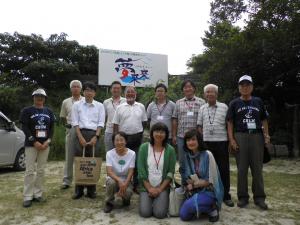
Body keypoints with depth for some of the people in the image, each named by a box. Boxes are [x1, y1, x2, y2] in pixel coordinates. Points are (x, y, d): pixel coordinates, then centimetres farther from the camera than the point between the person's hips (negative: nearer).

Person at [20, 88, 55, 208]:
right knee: (30, 171, -3)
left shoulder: (49, 111, 10)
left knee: (41, 171, 7)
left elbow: (52, 127, 8)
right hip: (31, 144, -3)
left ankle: (38, 194, 17)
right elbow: (24, 128, -7)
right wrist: (34, 142, -15)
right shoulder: (27, 110, 0)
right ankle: (27, 196, 5)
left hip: (45, 144, 4)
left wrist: (48, 140, -7)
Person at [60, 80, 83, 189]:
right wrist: (65, 124, 1)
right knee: (69, 156, 7)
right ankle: (66, 181, 15)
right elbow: (62, 116, 16)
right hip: (70, 130, 2)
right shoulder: (66, 102, 10)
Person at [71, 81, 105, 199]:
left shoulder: (99, 106, 7)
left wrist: (95, 137, -10)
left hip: (94, 134, 0)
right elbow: (75, 122, 1)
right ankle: (79, 190, 14)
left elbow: (101, 123, 2)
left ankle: (91, 190, 15)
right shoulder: (77, 105, 6)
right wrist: (81, 138, -10)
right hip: (81, 134, 0)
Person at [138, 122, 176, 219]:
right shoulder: (144, 147, -4)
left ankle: (161, 200, 16)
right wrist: (149, 188, -9)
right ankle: (146, 199, 18)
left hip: (163, 187, 0)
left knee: (160, 213, -15)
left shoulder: (170, 150, -4)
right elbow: (141, 170, -5)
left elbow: (171, 173, -3)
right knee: (145, 212, -13)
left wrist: (160, 189, -9)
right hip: (146, 186, 1)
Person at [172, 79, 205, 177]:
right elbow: (174, 120, 9)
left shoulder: (201, 102, 4)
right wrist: (174, 135, 4)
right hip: (181, 136, 2)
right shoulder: (178, 103, 10)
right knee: (182, 161, 11)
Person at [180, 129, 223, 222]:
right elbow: (186, 178, 6)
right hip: (195, 192, 6)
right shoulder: (187, 156, 2)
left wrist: (193, 185, -10)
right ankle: (205, 208, 15)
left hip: (209, 191, -5)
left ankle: (212, 209, -2)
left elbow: (211, 181, -14)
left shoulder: (207, 155, -14)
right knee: (184, 215, -11)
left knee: (189, 205, -29)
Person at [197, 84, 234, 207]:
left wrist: (230, 140, -1)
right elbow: (200, 125, 12)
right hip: (206, 142, 2)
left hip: (221, 141, -2)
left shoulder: (224, 107, 4)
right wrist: (201, 140, 4)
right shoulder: (202, 108, 10)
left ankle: (226, 195, 17)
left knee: (223, 169, 4)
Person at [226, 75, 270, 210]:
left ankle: (259, 197, 16)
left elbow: (264, 120, 14)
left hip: (257, 136, 2)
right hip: (240, 136, -1)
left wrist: (266, 135, 1)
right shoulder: (234, 103, 7)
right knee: (242, 168, 4)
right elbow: (230, 123, 2)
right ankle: (243, 197, 14)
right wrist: (231, 140, -8)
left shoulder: (258, 102, 13)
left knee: (257, 168, 6)